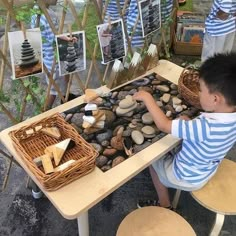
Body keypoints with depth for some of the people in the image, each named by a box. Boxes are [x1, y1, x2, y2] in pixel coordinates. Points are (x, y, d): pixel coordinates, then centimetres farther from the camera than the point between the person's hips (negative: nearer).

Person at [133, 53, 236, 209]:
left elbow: (163, 125, -34)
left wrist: (147, 97, -25)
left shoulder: (208, 126, -42)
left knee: (154, 160, 16)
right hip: (207, 170, 7)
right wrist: (190, 123, -9)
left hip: (188, 177, -7)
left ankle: (164, 206, 32)